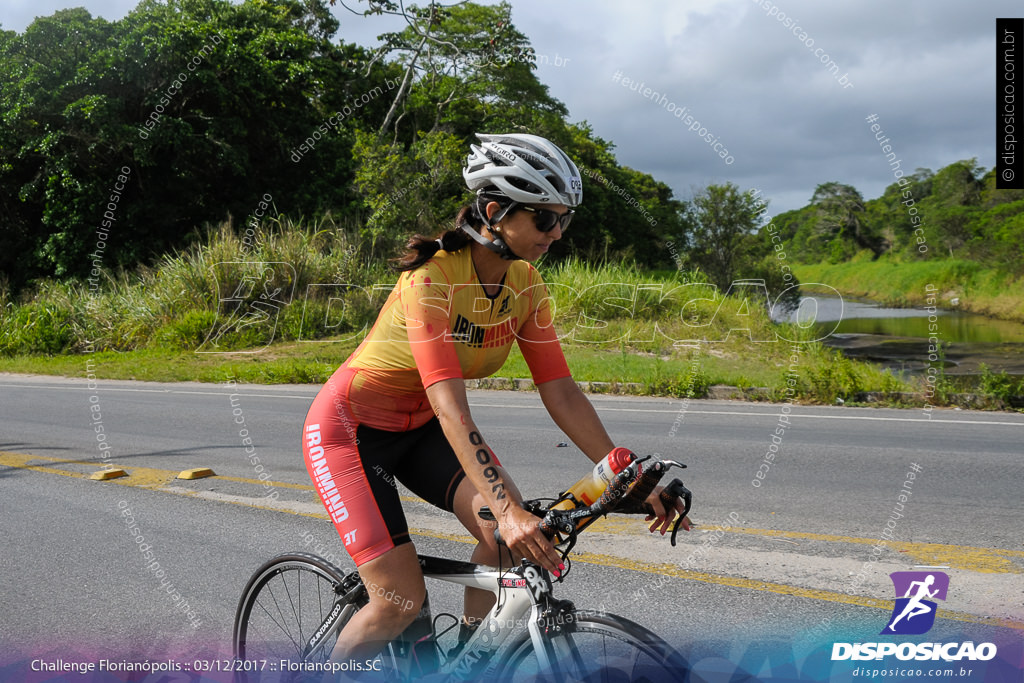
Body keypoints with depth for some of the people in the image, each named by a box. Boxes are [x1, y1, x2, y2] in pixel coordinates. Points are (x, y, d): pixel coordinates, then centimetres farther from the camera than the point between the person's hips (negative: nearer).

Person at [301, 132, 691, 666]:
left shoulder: (525, 286, -9)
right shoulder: (432, 278, -30)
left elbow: (561, 392, -10)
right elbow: (451, 409, -39)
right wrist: (506, 509, -48)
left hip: (417, 427, 7)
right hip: (351, 426, -6)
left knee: (514, 533, -16)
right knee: (402, 601, -13)